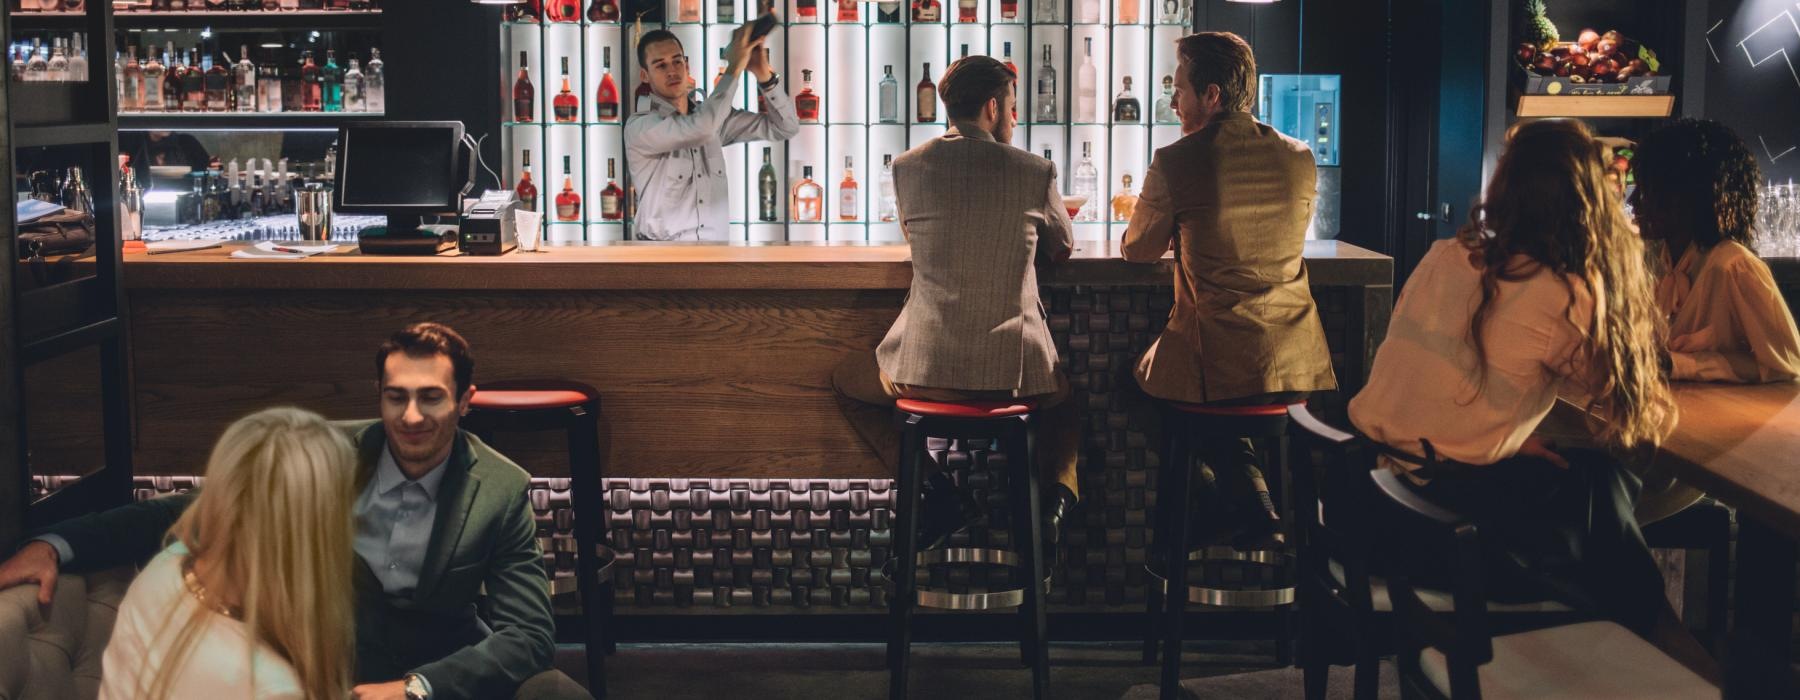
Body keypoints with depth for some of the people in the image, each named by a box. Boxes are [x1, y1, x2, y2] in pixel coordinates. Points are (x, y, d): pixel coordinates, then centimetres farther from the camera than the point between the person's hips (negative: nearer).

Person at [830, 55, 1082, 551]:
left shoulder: (908, 167, 1)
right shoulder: (1036, 172, -2)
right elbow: (1062, 250, 16)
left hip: (924, 368, -1)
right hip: (1016, 370, 1)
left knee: (847, 381, 30)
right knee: (1070, 398, 36)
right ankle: (1055, 494, 6)